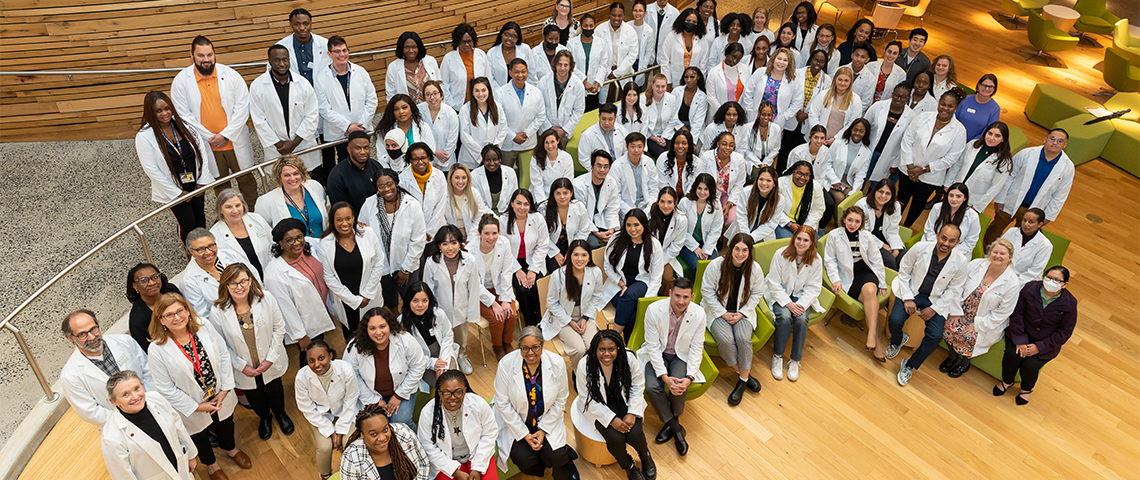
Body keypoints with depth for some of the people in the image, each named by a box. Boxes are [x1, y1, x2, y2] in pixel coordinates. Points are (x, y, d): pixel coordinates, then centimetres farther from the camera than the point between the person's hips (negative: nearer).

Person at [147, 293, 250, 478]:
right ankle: (211, 464, 59)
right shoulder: (157, 350, -27)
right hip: (193, 409, -3)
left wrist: (225, 390, -10)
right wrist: (197, 407, -15)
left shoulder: (203, 326, -18)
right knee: (200, 437, 27)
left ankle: (230, 449, 65)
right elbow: (166, 389, -20)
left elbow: (223, 354, -8)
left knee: (225, 426, 31)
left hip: (220, 398, 3)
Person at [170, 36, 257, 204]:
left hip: (235, 142, 0)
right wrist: (209, 137, -12)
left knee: (247, 180, 13)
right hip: (207, 146, 0)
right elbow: (184, 114, -6)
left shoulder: (230, 75, -8)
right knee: (219, 184, 17)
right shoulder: (181, 80, -7)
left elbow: (242, 107, -8)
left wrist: (226, 135, -13)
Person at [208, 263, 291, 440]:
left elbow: (279, 328, -10)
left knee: (275, 391, 25)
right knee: (255, 398, 25)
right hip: (245, 369, 0)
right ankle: (265, 417, 59)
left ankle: (280, 413, 59)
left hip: (271, 364, 0)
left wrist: (270, 358, -13)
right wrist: (242, 366, -13)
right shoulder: (217, 312, -23)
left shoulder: (266, 300, -22)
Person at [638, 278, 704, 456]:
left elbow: (696, 349, -9)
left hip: (681, 356, 0)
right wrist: (664, 376, -27)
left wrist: (690, 377, -22)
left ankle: (670, 423, 3)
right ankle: (676, 429, -5)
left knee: (679, 387, -27)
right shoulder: (654, 310, -22)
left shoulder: (698, 314, -17)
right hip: (657, 354, 0)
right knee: (652, 386, -25)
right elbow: (653, 346, -18)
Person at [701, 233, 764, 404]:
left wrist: (741, 313, -10)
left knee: (743, 339, -25)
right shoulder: (716, 265, -15)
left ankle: (742, 380, -9)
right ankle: (742, 374, -4)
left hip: (743, 312, 2)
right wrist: (723, 313, -13)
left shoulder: (755, 269, -7)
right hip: (717, 310, -1)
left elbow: (757, 294, 2)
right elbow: (707, 291, -9)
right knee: (725, 339, -27)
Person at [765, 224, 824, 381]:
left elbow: (814, 287, -3)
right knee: (784, 317, -29)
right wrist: (787, 303, -19)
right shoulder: (781, 254, -15)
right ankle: (777, 356, -10)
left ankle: (795, 360, -11)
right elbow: (774, 283, -11)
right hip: (780, 295, -2)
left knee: (801, 319, -26)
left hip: (802, 296, 2)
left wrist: (802, 304, -18)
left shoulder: (816, 259, -7)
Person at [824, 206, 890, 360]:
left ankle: (872, 336, -39)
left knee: (870, 290, -34)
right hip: (848, 277, -2)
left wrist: (882, 283, 11)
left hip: (866, 272, 2)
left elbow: (876, 260, 11)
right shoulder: (834, 236, -2)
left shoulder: (867, 236, 5)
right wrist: (836, 279, -7)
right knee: (870, 299, -28)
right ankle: (875, 343, -27)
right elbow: (830, 260, 4)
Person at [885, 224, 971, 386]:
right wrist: (908, 298, -10)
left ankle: (910, 365, 6)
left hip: (936, 299, 0)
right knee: (894, 320, -22)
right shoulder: (920, 248, -13)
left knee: (935, 336, -19)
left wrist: (934, 308, -11)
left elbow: (953, 289, -2)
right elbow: (904, 271, -3)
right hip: (912, 292, 0)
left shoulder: (960, 262, -12)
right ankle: (896, 342, 18)